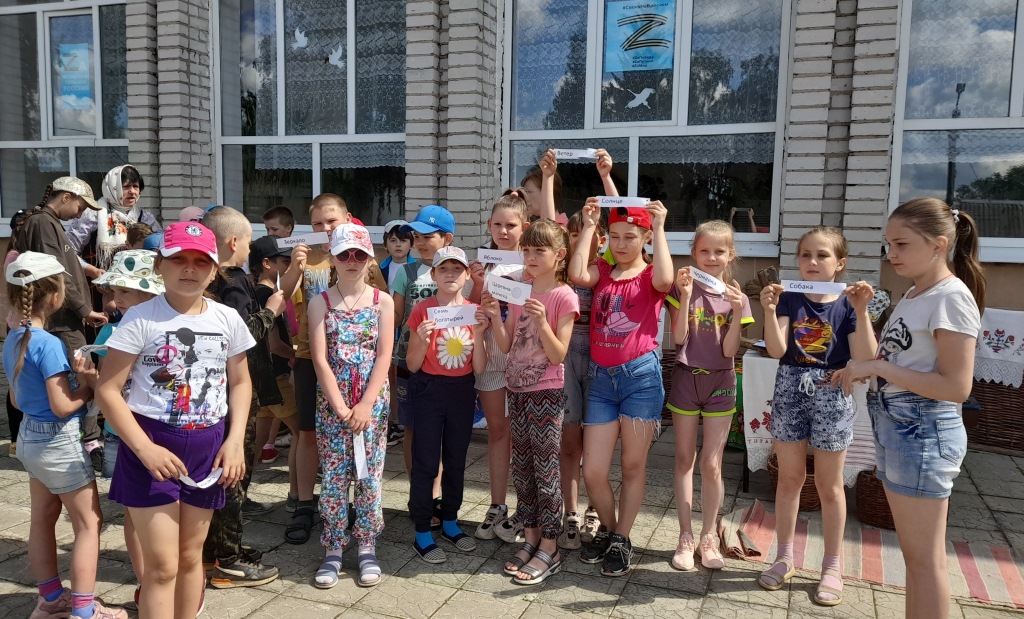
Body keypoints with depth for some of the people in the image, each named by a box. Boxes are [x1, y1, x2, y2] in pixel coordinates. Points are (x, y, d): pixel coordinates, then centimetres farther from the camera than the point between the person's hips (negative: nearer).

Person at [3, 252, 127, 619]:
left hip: (30, 436, 9)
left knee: (43, 519, 18)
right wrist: (87, 382, -8)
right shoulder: (49, 343, -24)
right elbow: (63, 406, -24)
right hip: (59, 441, -9)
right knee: (89, 523, 2)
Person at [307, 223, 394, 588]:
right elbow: (320, 359, -5)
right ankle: (333, 550, 16)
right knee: (333, 476, 4)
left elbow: (384, 357, -4)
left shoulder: (382, 302, 2)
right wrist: (340, 406, -12)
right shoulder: (320, 303, 1)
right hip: (332, 401, 0)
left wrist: (365, 404, -12)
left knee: (369, 475, 6)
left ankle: (367, 548, 18)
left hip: (373, 401, 0)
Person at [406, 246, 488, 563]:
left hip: (462, 390, 4)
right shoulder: (423, 310, -7)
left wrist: (478, 333, -15)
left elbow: (479, 368, -2)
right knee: (426, 463, 1)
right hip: (428, 389, -3)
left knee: (456, 460, 14)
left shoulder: (474, 310, 1)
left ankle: (450, 523, 31)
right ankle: (422, 534, 12)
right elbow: (412, 365, -5)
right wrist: (423, 340, -23)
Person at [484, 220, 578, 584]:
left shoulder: (564, 296, -9)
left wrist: (542, 322, -27)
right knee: (521, 467, 12)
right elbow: (505, 346, 7)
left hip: (547, 390, -6)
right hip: (517, 388, 7)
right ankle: (531, 539, 25)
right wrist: (495, 316, -9)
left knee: (546, 469, -1)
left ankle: (549, 550, 9)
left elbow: (559, 355, -14)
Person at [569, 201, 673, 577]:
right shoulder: (602, 271, 9)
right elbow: (577, 275, -13)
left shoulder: (650, 275, 1)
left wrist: (660, 228, -16)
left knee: (633, 466, 8)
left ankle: (621, 539, 27)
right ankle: (607, 529, 30)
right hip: (601, 378, 3)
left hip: (641, 375, -3)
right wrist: (588, 226, -7)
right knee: (592, 473, 3)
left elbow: (665, 280, -24)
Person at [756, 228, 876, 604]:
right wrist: (769, 311, -24)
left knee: (829, 485, 9)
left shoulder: (847, 305, -3)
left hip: (831, 395, -1)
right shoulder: (788, 299, -1)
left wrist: (861, 312, -21)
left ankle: (832, 566, 24)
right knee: (789, 478, 11)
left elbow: (864, 360, -12)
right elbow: (776, 350, -11)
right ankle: (784, 557, 25)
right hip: (790, 392, 1)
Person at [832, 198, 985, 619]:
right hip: (894, 426, 9)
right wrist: (864, 370, 4)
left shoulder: (951, 297, -14)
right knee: (913, 553, 17)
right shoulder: (915, 295, 13)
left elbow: (957, 387, -21)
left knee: (925, 558, 3)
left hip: (922, 431, -9)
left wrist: (878, 367, -22)